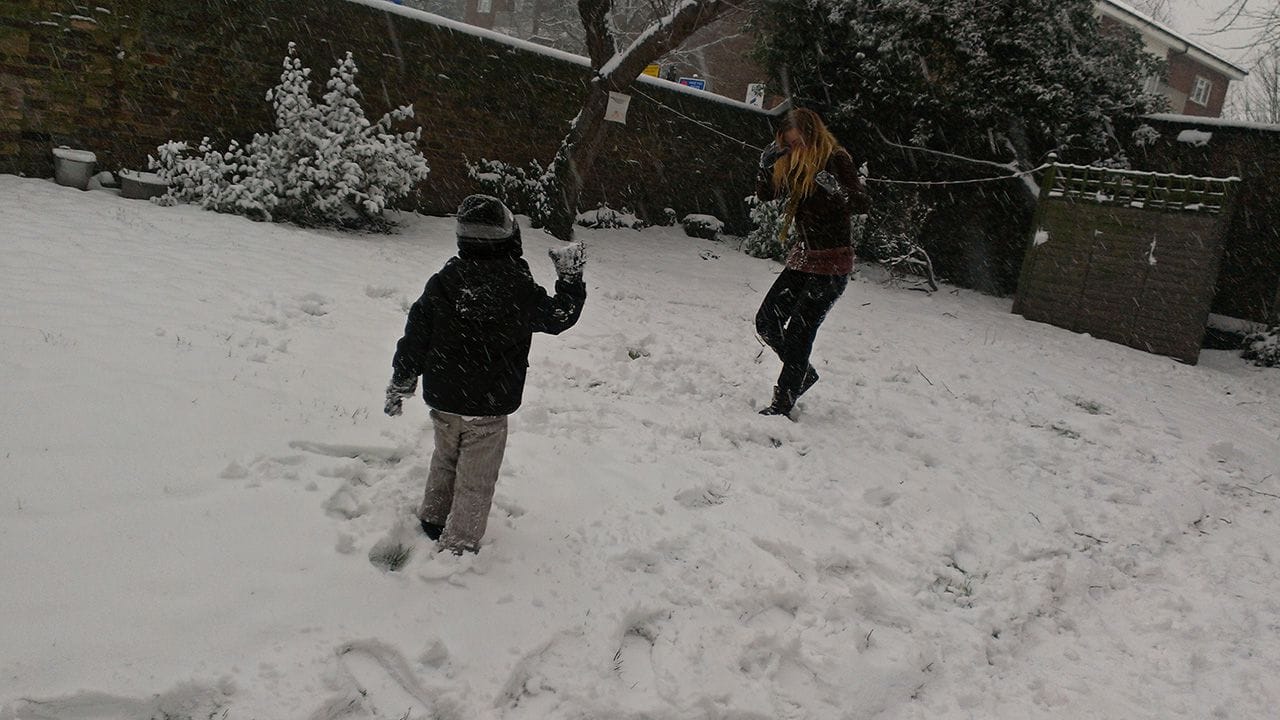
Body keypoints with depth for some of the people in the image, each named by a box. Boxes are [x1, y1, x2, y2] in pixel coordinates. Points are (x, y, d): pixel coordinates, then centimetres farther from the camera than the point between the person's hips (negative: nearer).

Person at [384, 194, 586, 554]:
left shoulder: (441, 282, -8)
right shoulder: (519, 289, -17)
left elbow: (415, 336, -1)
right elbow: (559, 315, 0)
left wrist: (400, 384, 12)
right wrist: (571, 276, 14)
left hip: (442, 400, 4)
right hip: (489, 407, -4)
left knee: (445, 460, 27)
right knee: (476, 481, 11)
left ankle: (432, 517, 43)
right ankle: (459, 545, 20)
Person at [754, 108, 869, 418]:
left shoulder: (836, 159, -11)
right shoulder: (791, 163, 10)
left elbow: (860, 203, -18)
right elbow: (764, 194, 15)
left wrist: (834, 189, -37)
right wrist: (766, 165, -3)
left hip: (831, 263, -8)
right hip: (802, 260, 8)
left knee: (798, 331, -9)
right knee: (766, 321, 6)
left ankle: (782, 404, 0)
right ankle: (803, 373, 26)